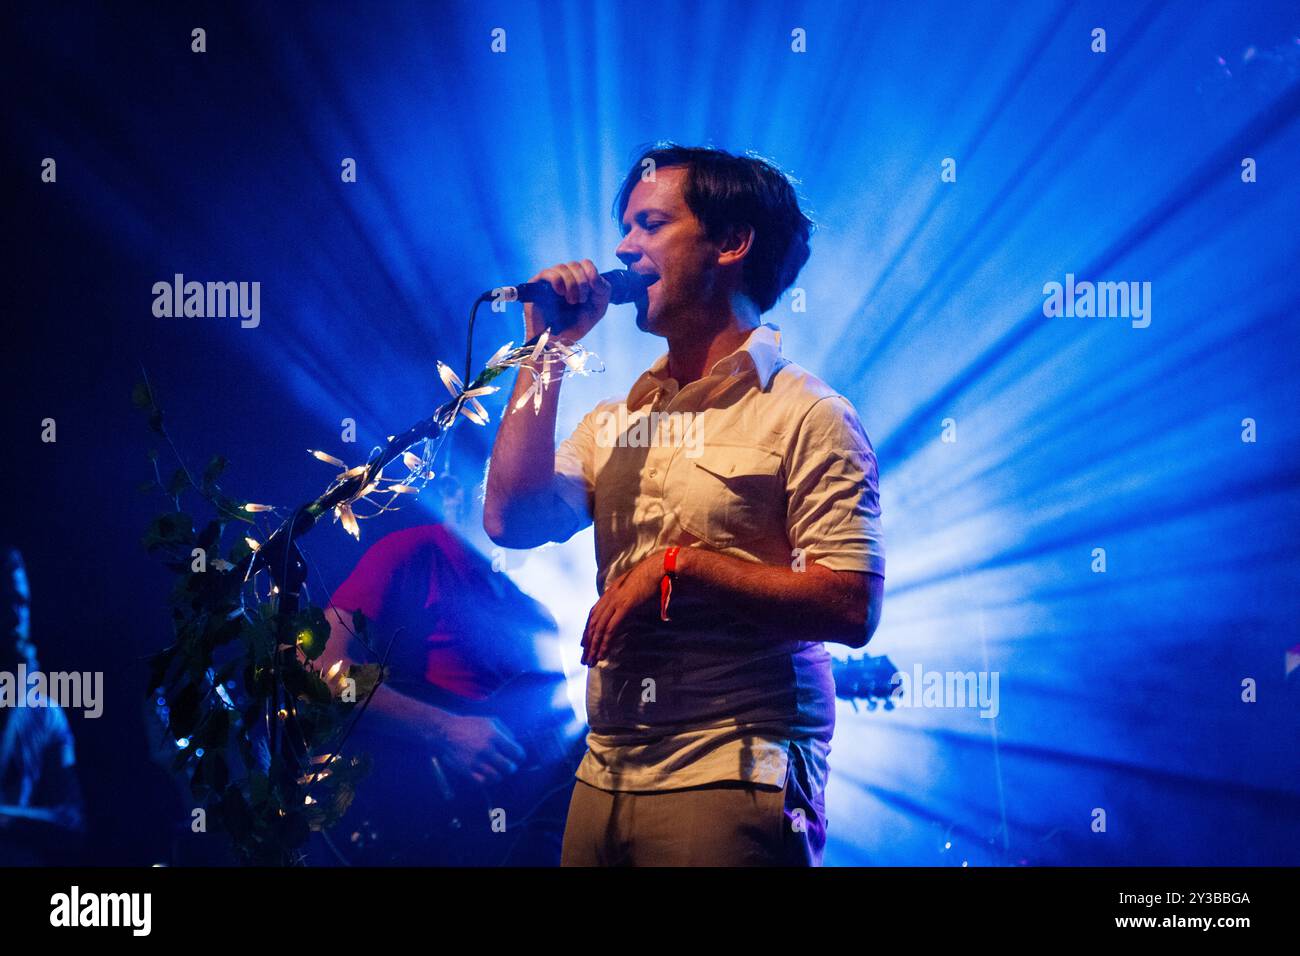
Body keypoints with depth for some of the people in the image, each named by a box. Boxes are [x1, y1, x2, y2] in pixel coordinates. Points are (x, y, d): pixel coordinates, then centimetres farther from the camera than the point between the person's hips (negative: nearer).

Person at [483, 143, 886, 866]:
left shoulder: (807, 415, -5)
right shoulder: (616, 420, 16)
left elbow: (851, 608, -13)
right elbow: (513, 520, 1)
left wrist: (681, 567, -17)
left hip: (731, 780, -6)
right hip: (606, 774, 6)